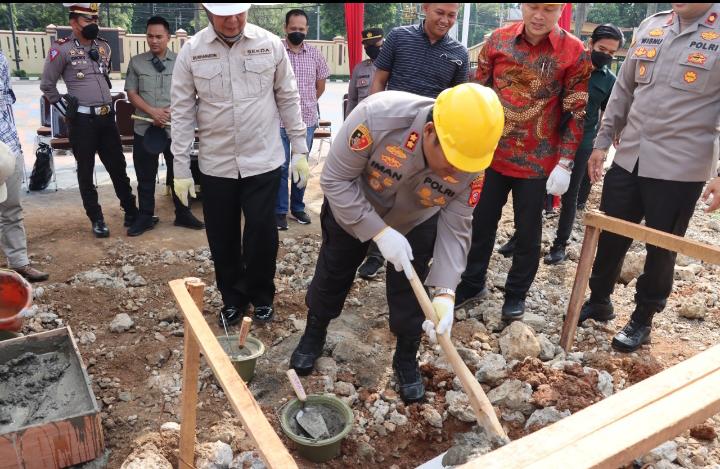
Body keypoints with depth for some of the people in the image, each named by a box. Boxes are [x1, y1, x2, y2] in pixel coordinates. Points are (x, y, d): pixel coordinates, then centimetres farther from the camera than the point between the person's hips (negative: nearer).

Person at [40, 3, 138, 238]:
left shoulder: (103, 46, 9)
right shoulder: (62, 49, -8)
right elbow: (47, 85, -1)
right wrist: (67, 109, -1)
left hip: (107, 117, 5)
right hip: (82, 120, -5)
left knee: (117, 166, 10)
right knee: (86, 172, 6)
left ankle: (131, 211, 21)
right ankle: (96, 219, 15)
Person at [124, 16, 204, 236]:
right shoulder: (136, 62, 5)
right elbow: (132, 93, 3)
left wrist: (169, 111, -15)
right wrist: (152, 111, -12)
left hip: (175, 128, -1)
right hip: (144, 128, 1)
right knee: (145, 177, 8)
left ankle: (182, 214, 23)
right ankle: (145, 217, 21)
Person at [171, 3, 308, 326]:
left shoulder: (271, 45, -3)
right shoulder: (191, 52, -4)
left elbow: (288, 100, 4)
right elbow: (182, 112, -1)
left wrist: (300, 151, 2)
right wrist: (181, 168, -2)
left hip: (263, 161, -1)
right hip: (215, 165, 1)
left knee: (262, 233, 4)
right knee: (223, 239, 10)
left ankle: (261, 295, 27)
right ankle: (233, 299, 30)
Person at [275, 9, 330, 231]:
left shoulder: (315, 54, 6)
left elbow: (321, 84, 17)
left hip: (307, 119, 3)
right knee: (281, 166, 1)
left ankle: (298, 207, 25)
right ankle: (280, 211, 11)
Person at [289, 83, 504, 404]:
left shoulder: (470, 163, -30)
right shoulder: (377, 115, -42)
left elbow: (454, 229, -21)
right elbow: (335, 179, -31)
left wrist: (445, 291, -31)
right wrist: (380, 232, -36)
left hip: (416, 224, 2)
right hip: (352, 209, -1)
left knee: (410, 291, 5)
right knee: (332, 275, 14)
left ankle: (406, 359, 32)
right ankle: (313, 336, 41)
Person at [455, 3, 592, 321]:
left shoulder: (575, 52, -7)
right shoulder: (498, 39, -1)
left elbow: (576, 113, -5)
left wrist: (564, 163, -9)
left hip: (537, 161, -2)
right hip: (492, 154, 2)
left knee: (528, 231, 10)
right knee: (482, 221, 12)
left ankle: (516, 294, 28)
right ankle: (473, 283, 31)